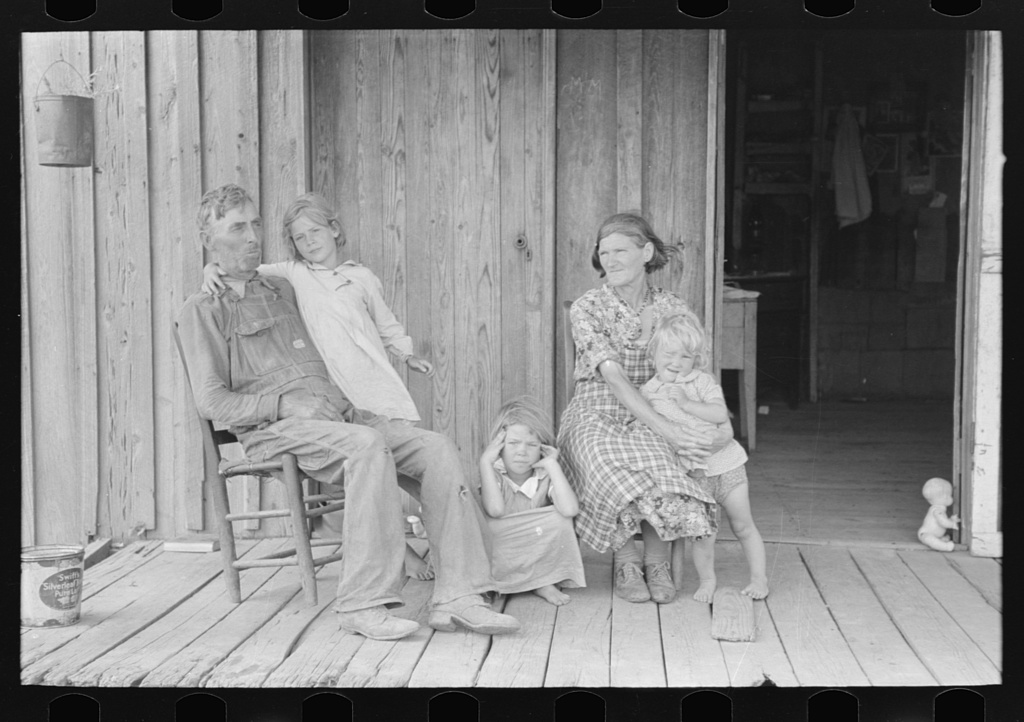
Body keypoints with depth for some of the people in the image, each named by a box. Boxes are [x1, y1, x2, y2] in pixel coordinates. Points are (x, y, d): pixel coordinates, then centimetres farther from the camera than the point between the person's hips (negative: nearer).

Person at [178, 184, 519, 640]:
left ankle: (455, 597, -22)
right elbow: (212, 401, -2)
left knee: (437, 449, -16)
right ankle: (363, 605, -36)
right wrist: (286, 403, -15)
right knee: (368, 445, -36)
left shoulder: (282, 289, 28)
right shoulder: (202, 310, 8)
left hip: (336, 410, 7)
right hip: (274, 427, -6)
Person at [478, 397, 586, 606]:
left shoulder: (545, 477, -7)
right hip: (501, 556, -1)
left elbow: (570, 509, -29)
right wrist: (485, 461, -27)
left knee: (559, 519, -23)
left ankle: (544, 581, -8)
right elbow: (495, 509, -33)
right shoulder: (493, 474, -10)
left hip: (539, 554, 1)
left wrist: (552, 464, -22)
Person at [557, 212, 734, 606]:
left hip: (647, 421, 2)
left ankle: (656, 562, -8)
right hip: (595, 416, -2)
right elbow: (613, 378, -19)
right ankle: (626, 559, -8)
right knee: (614, 472, -35)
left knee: (659, 470, -33)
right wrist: (669, 430, -30)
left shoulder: (673, 309, 3)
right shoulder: (586, 308, -8)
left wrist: (723, 423, -18)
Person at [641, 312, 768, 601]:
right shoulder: (647, 392, 0)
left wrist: (687, 403, -22)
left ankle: (759, 577, 21)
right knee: (703, 532, -3)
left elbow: (720, 414, -15)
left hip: (725, 462, 0)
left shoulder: (703, 382, -3)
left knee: (743, 525, 7)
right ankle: (707, 579, 19)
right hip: (692, 473, 0)